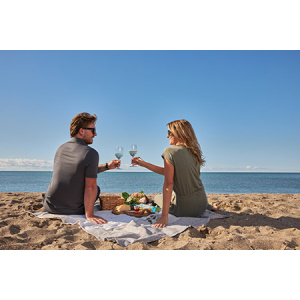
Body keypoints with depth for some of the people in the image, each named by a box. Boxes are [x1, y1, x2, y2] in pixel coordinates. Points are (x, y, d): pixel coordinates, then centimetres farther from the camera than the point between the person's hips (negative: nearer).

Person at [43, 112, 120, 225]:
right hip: (73, 211, -5)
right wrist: (89, 215, -15)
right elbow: (90, 187, -20)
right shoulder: (91, 153, -20)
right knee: (96, 189, 22)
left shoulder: (61, 148, 3)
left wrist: (107, 166, 15)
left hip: (50, 207, 5)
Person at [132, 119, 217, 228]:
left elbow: (168, 184, -22)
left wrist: (164, 216, -22)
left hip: (185, 209, -7)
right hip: (202, 203, 7)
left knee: (157, 198, 23)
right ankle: (207, 207, 27)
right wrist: (144, 164, 16)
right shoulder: (194, 152, 5)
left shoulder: (170, 151, -17)